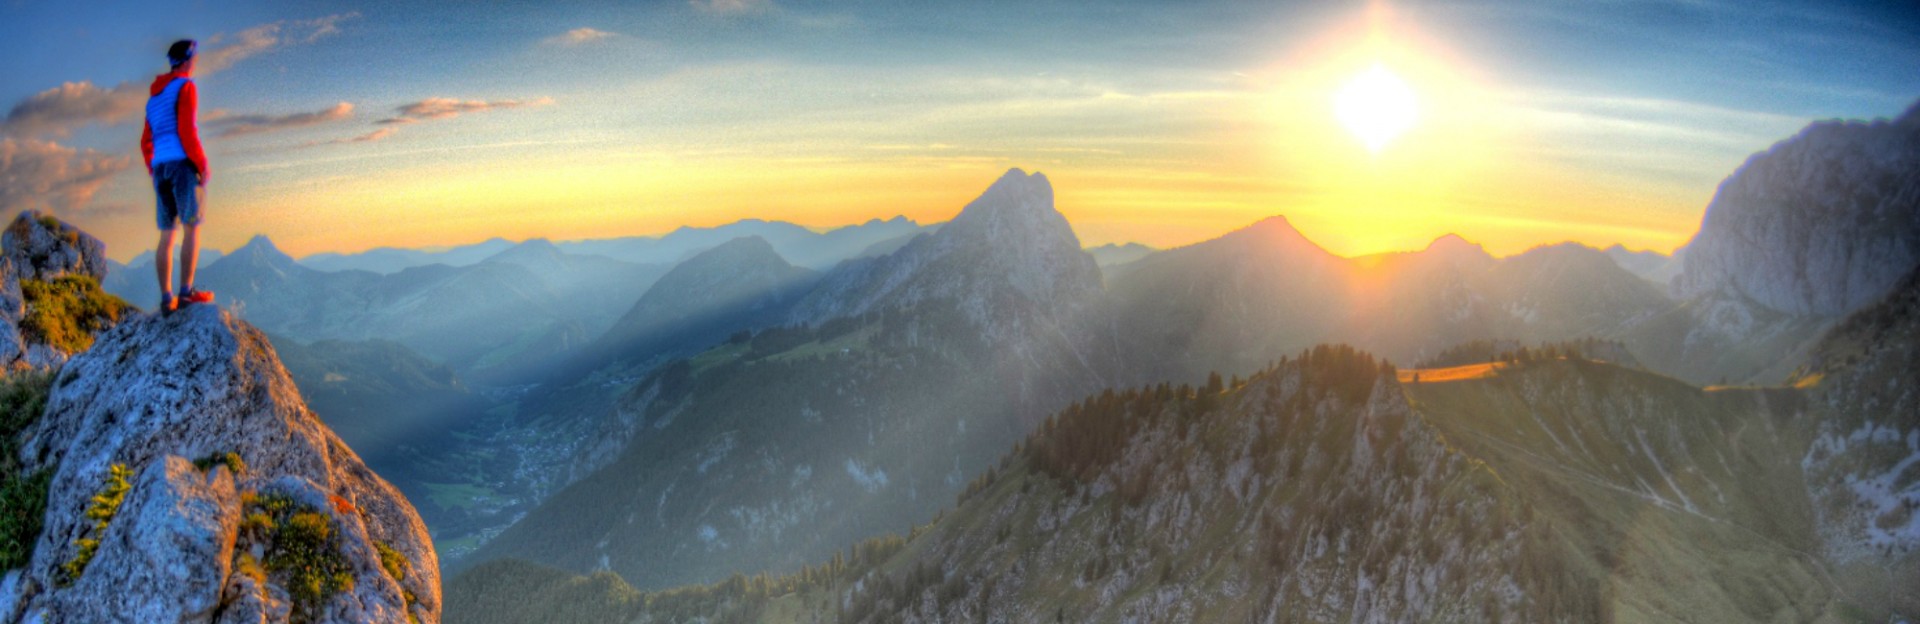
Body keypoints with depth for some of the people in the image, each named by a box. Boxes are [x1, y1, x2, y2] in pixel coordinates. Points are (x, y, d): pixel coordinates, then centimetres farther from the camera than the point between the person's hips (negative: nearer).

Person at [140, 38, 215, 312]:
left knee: (166, 235, 5)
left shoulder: (154, 95, 23)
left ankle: (166, 298, 1)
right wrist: (203, 165, -13)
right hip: (182, 163, -8)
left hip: (160, 167, 8)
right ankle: (186, 290, -16)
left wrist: (154, 172, 22)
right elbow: (186, 129, -14)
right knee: (192, 227, -8)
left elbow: (145, 141, 21)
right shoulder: (185, 87, -3)